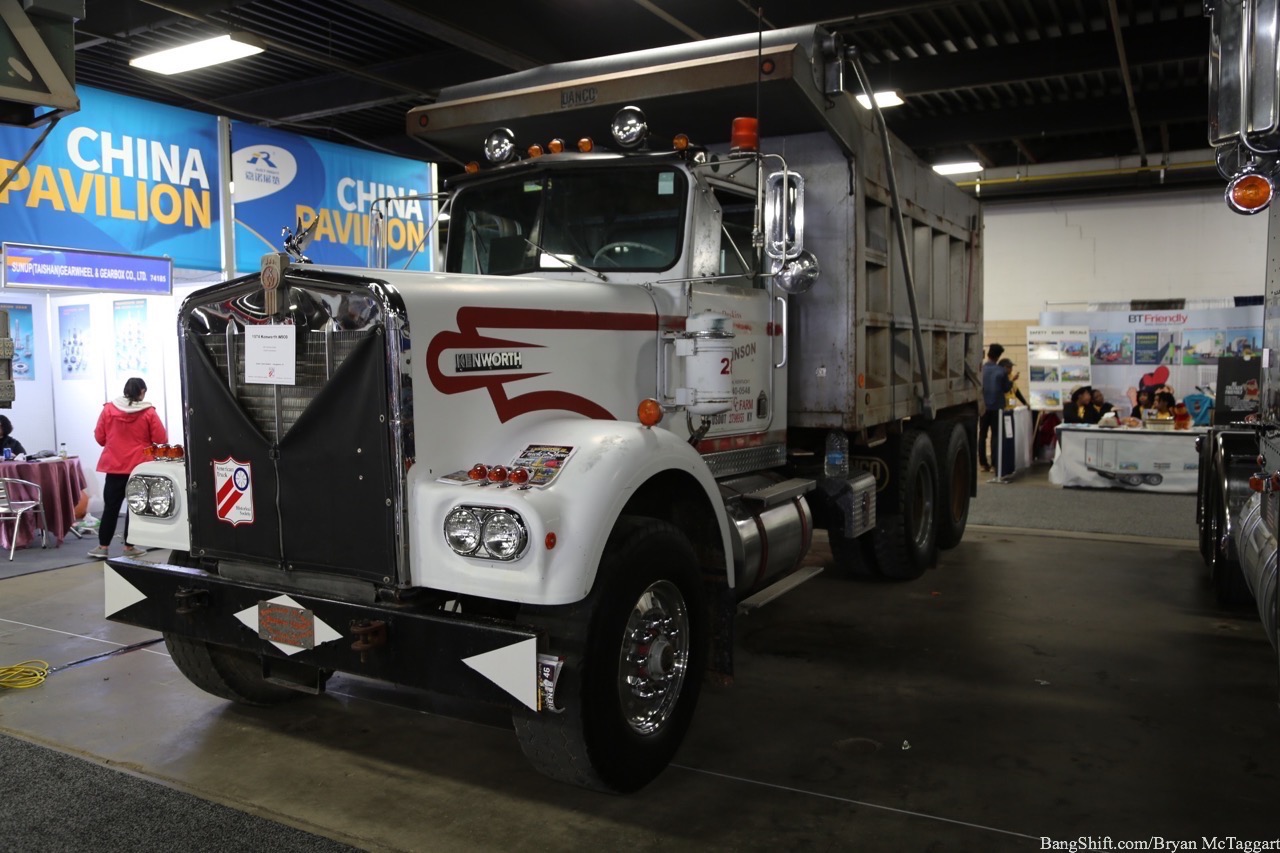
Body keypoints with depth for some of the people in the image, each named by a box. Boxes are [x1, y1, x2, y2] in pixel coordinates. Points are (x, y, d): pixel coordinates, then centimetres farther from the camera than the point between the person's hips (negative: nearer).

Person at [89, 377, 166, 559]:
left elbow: (99, 436, 6)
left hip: (114, 465, 2)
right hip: (139, 466, -2)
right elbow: (161, 439, -6)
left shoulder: (108, 409, 1)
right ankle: (129, 546, 9)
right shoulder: (149, 412, -6)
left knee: (111, 506, 9)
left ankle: (102, 547, 11)